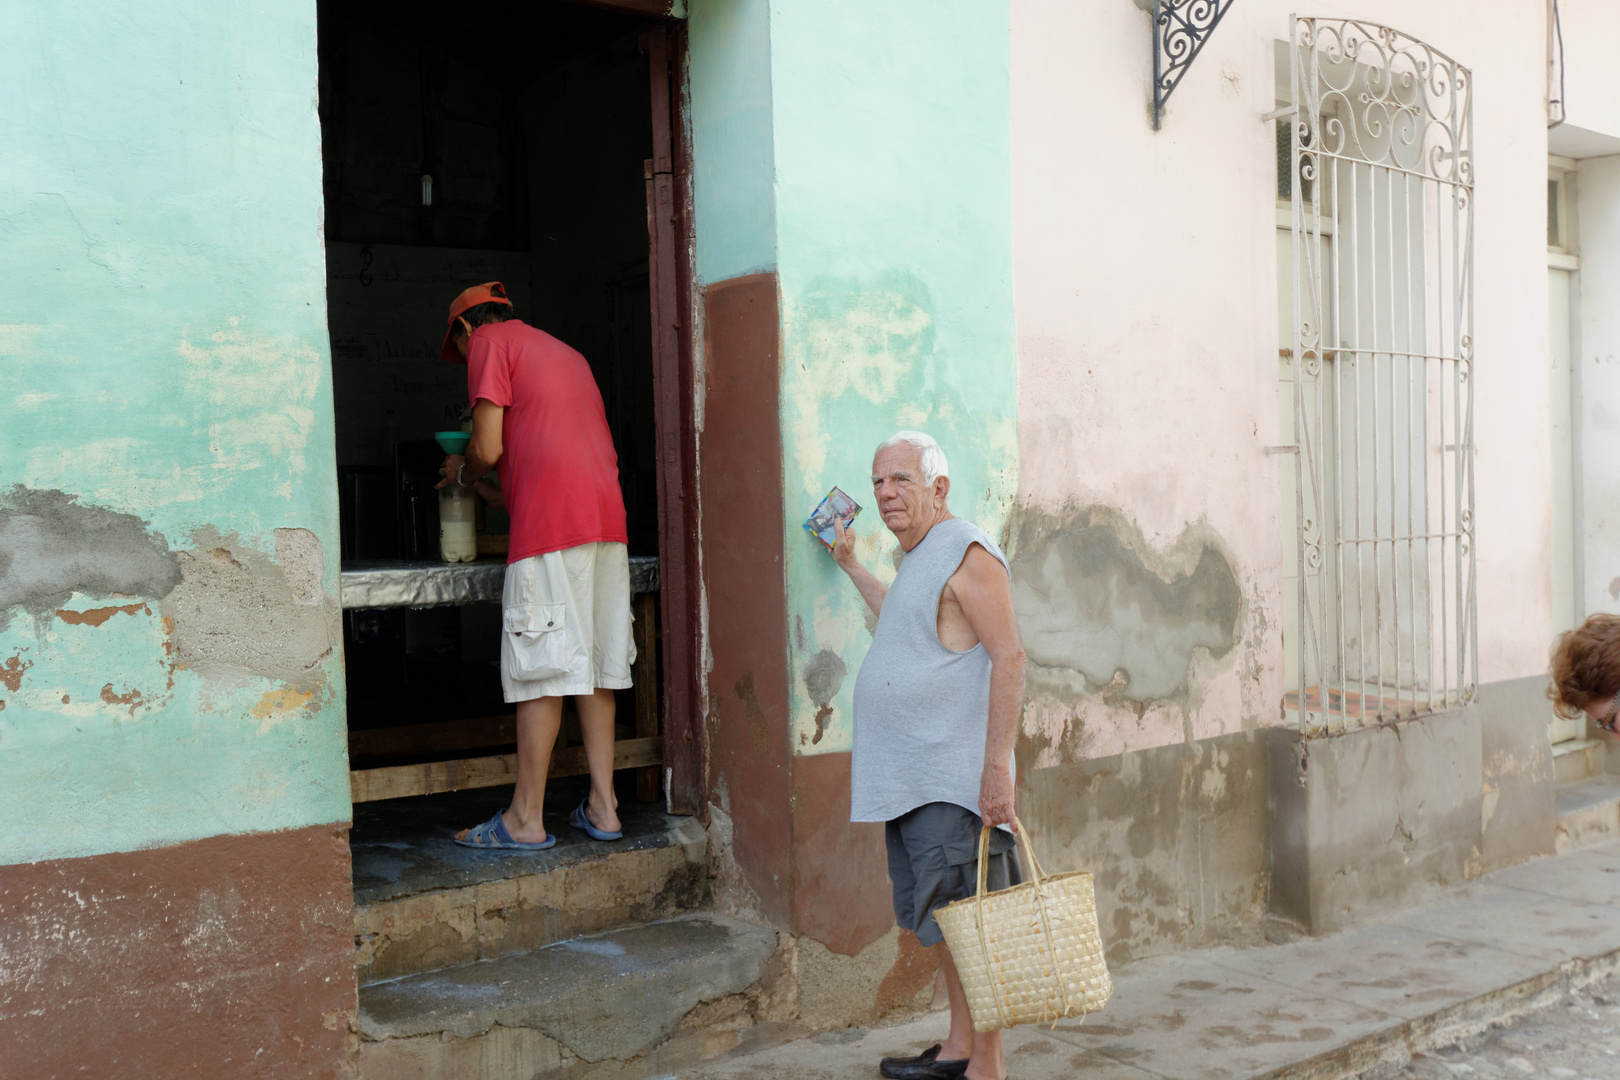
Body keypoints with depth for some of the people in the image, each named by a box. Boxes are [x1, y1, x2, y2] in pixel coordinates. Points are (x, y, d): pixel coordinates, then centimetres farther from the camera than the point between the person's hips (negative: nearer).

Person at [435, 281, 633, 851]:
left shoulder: (490, 343, 5)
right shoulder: (564, 351, 29)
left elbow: (488, 448, -6)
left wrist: (461, 471, 16)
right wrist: (488, 489, 34)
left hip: (550, 524, -8)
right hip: (607, 519, 8)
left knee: (542, 672, -5)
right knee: (595, 666, 9)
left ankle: (525, 819, 1)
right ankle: (602, 807, 11)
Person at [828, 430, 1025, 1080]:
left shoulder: (966, 553, -11)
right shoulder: (920, 559, 19)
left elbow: (1009, 658, -19)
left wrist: (998, 765, -24)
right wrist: (849, 566, 46)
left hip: (953, 780, -10)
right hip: (911, 780, 10)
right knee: (942, 920, 16)